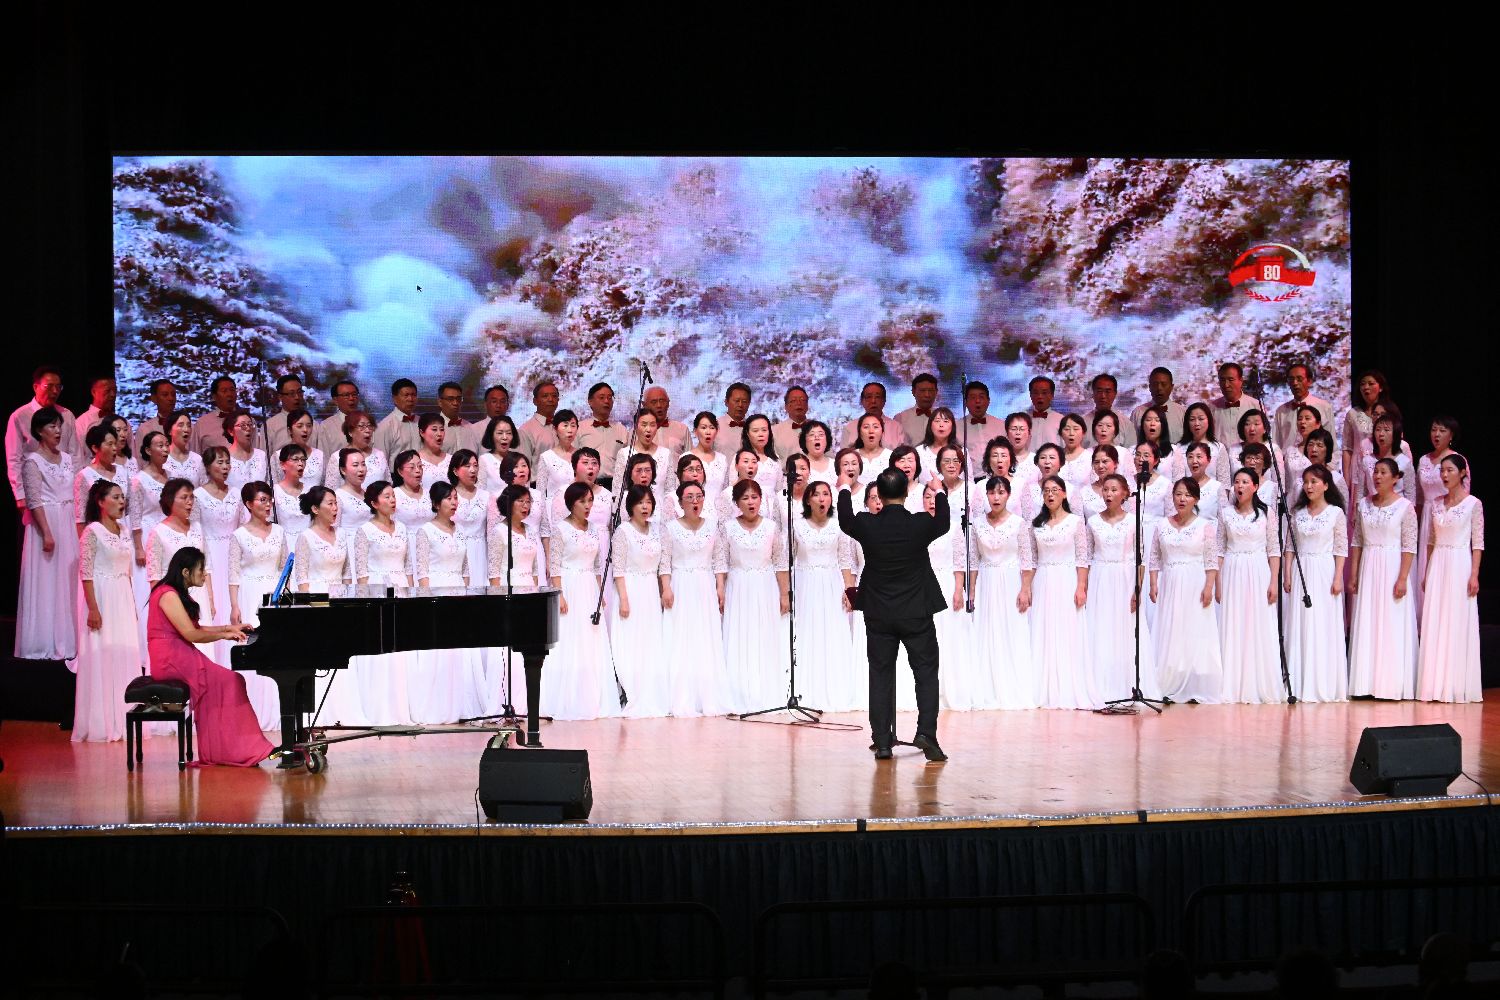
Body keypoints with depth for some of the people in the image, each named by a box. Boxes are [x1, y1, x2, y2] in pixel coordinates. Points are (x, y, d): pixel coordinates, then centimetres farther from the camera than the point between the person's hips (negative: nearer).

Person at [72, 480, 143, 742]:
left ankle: (120, 720, 17)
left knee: (125, 658, 8)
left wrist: (132, 603, 17)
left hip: (124, 598, 7)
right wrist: (93, 609, -18)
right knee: (100, 659, -4)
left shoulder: (123, 530, 12)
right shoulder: (92, 532, -10)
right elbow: (86, 573, -14)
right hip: (101, 596, -7)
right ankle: (100, 724, 2)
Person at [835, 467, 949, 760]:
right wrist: (940, 494, 32)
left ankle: (882, 742, 7)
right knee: (926, 673, 7)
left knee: (880, 676, 7)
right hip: (917, 614, -1)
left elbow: (845, 522, 14)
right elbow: (943, 524, 14)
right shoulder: (921, 524, -11)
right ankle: (926, 733, -6)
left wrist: (844, 491, 32)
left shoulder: (867, 525, -10)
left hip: (878, 615, 1)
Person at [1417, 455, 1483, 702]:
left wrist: (1474, 575, -11)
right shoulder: (1437, 505, 11)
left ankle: (1456, 686, 1)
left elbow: (1478, 542, -5)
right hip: (1437, 566, 5)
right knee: (1434, 625, 2)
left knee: (1458, 623, -3)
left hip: (1460, 565, -5)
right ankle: (1436, 685, 6)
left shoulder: (1473, 504, -3)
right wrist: (1427, 572, 11)